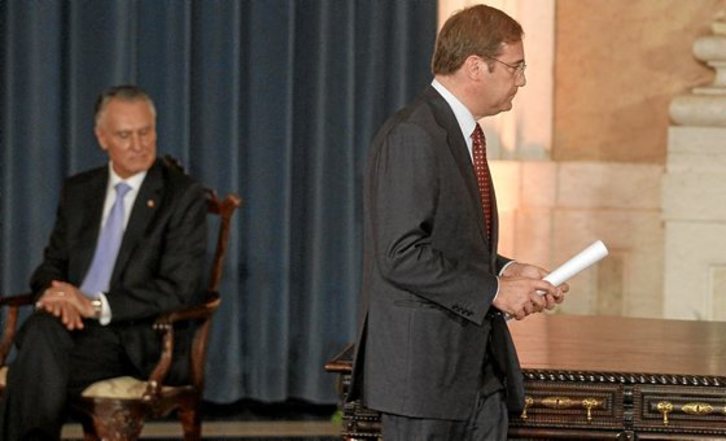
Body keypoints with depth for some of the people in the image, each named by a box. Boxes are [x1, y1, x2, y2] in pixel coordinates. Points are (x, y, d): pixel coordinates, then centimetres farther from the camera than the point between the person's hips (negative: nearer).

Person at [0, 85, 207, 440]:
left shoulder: (183, 194, 0)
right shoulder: (77, 190, 17)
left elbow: (178, 290, -8)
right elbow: (52, 264, 17)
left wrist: (97, 305, -18)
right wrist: (56, 293, -9)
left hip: (136, 341, -4)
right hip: (72, 326, 4)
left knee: (39, 357, -33)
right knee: (42, 327, -33)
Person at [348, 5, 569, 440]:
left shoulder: (463, 133, 16)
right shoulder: (412, 135, -16)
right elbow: (401, 255, -22)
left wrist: (508, 272, 6)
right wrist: (493, 291, -17)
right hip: (423, 365, -10)